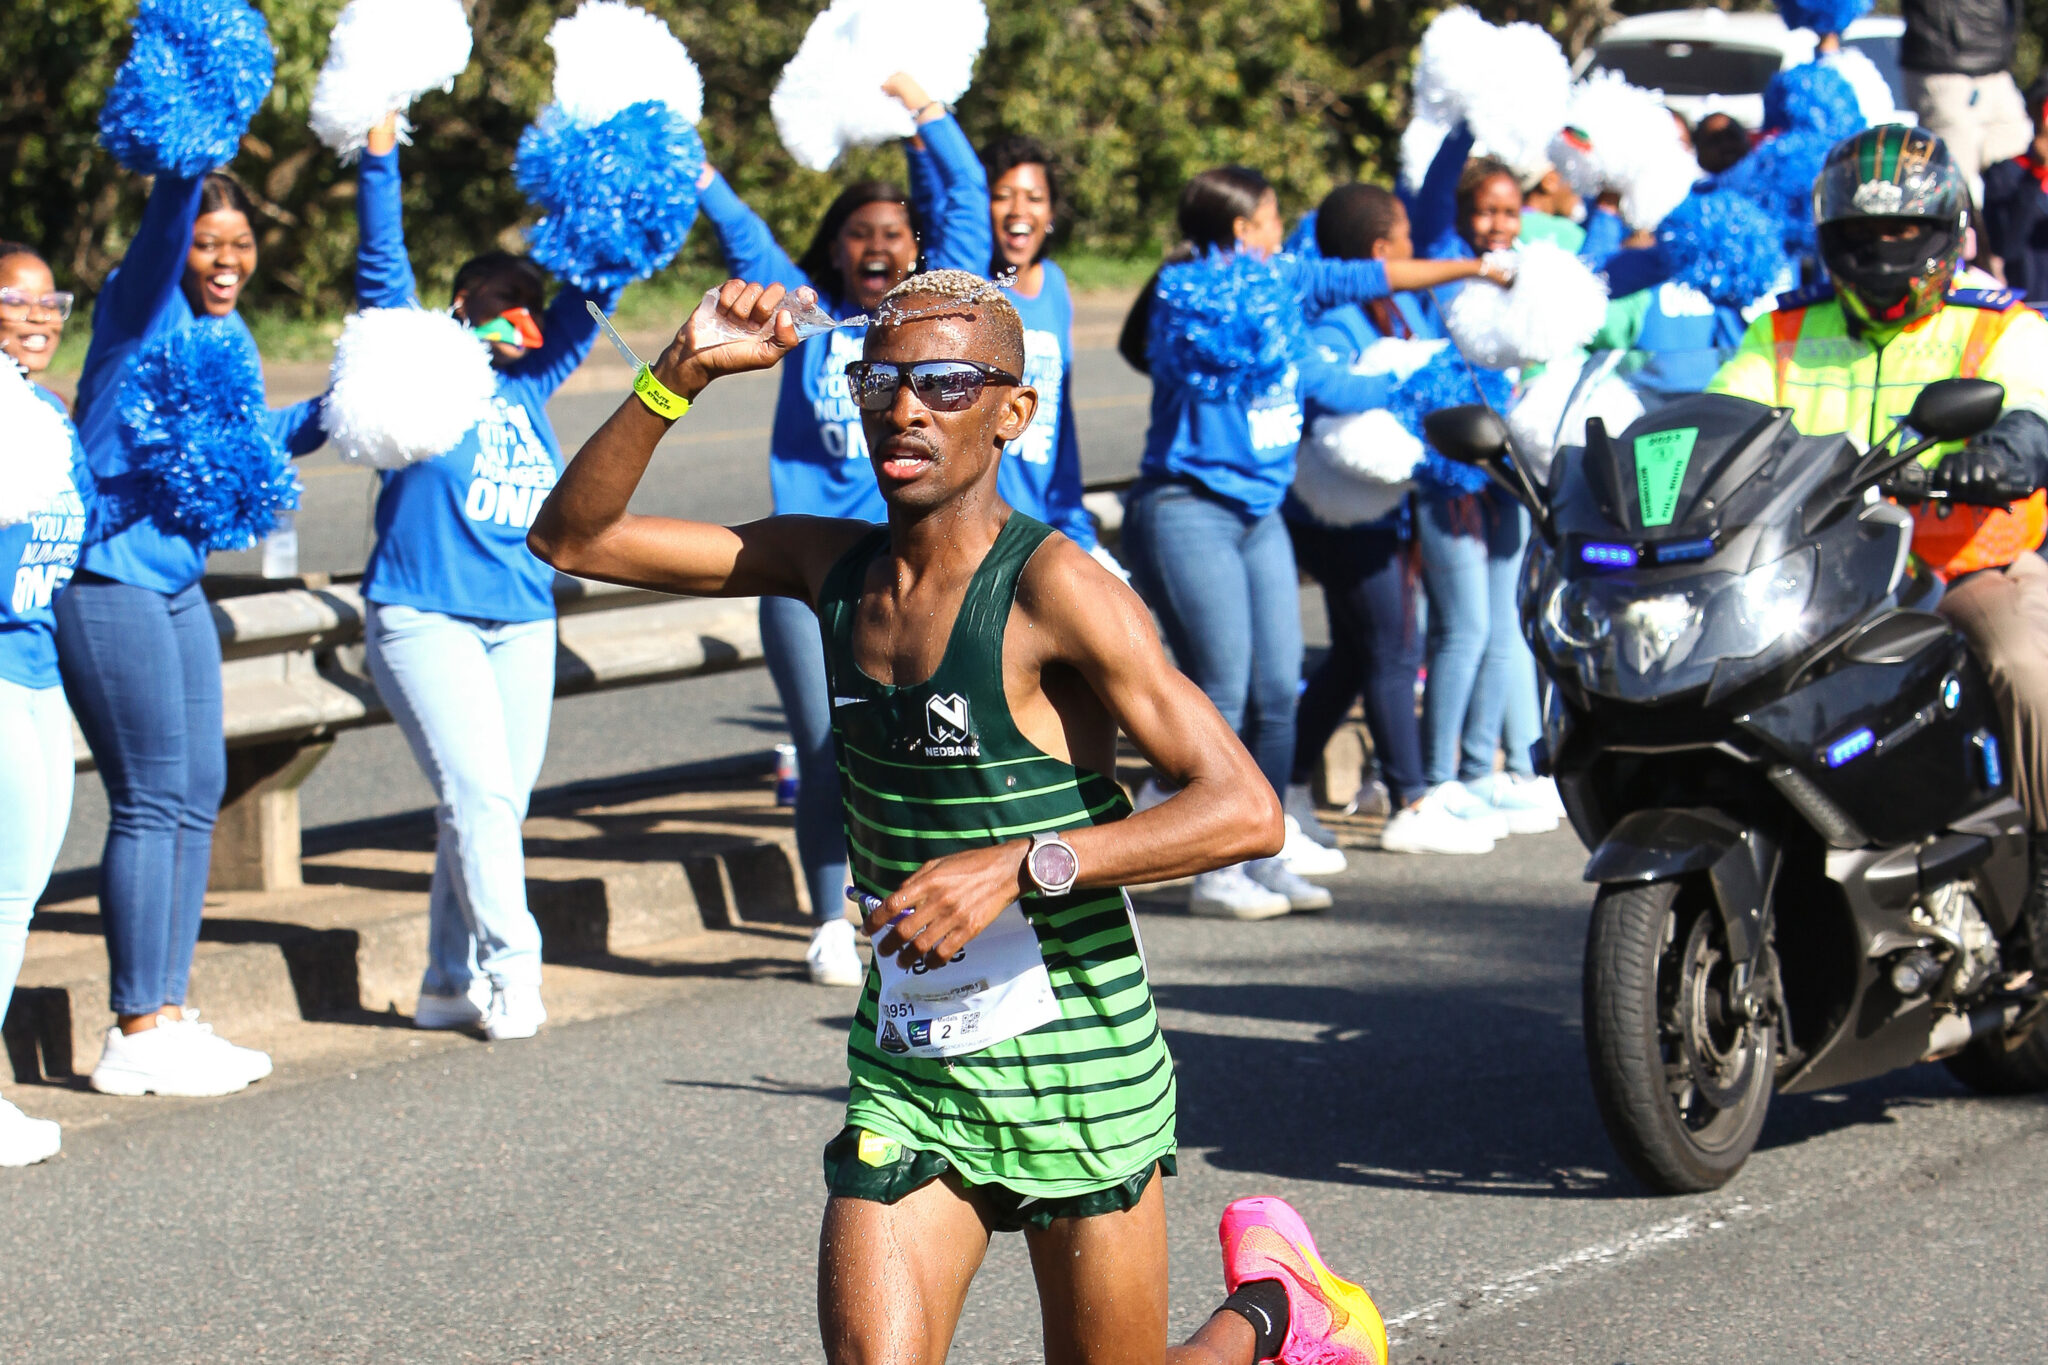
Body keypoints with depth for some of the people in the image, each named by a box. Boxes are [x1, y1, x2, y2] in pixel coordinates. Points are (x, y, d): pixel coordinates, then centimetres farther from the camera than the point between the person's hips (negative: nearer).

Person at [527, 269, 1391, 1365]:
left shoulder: (1052, 588, -15)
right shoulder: (832, 566, 3)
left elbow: (1244, 812, -22)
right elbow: (572, 539, 4)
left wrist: (1018, 866, -32)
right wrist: (679, 377, -10)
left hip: (1071, 1060, -4)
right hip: (902, 1064, 5)